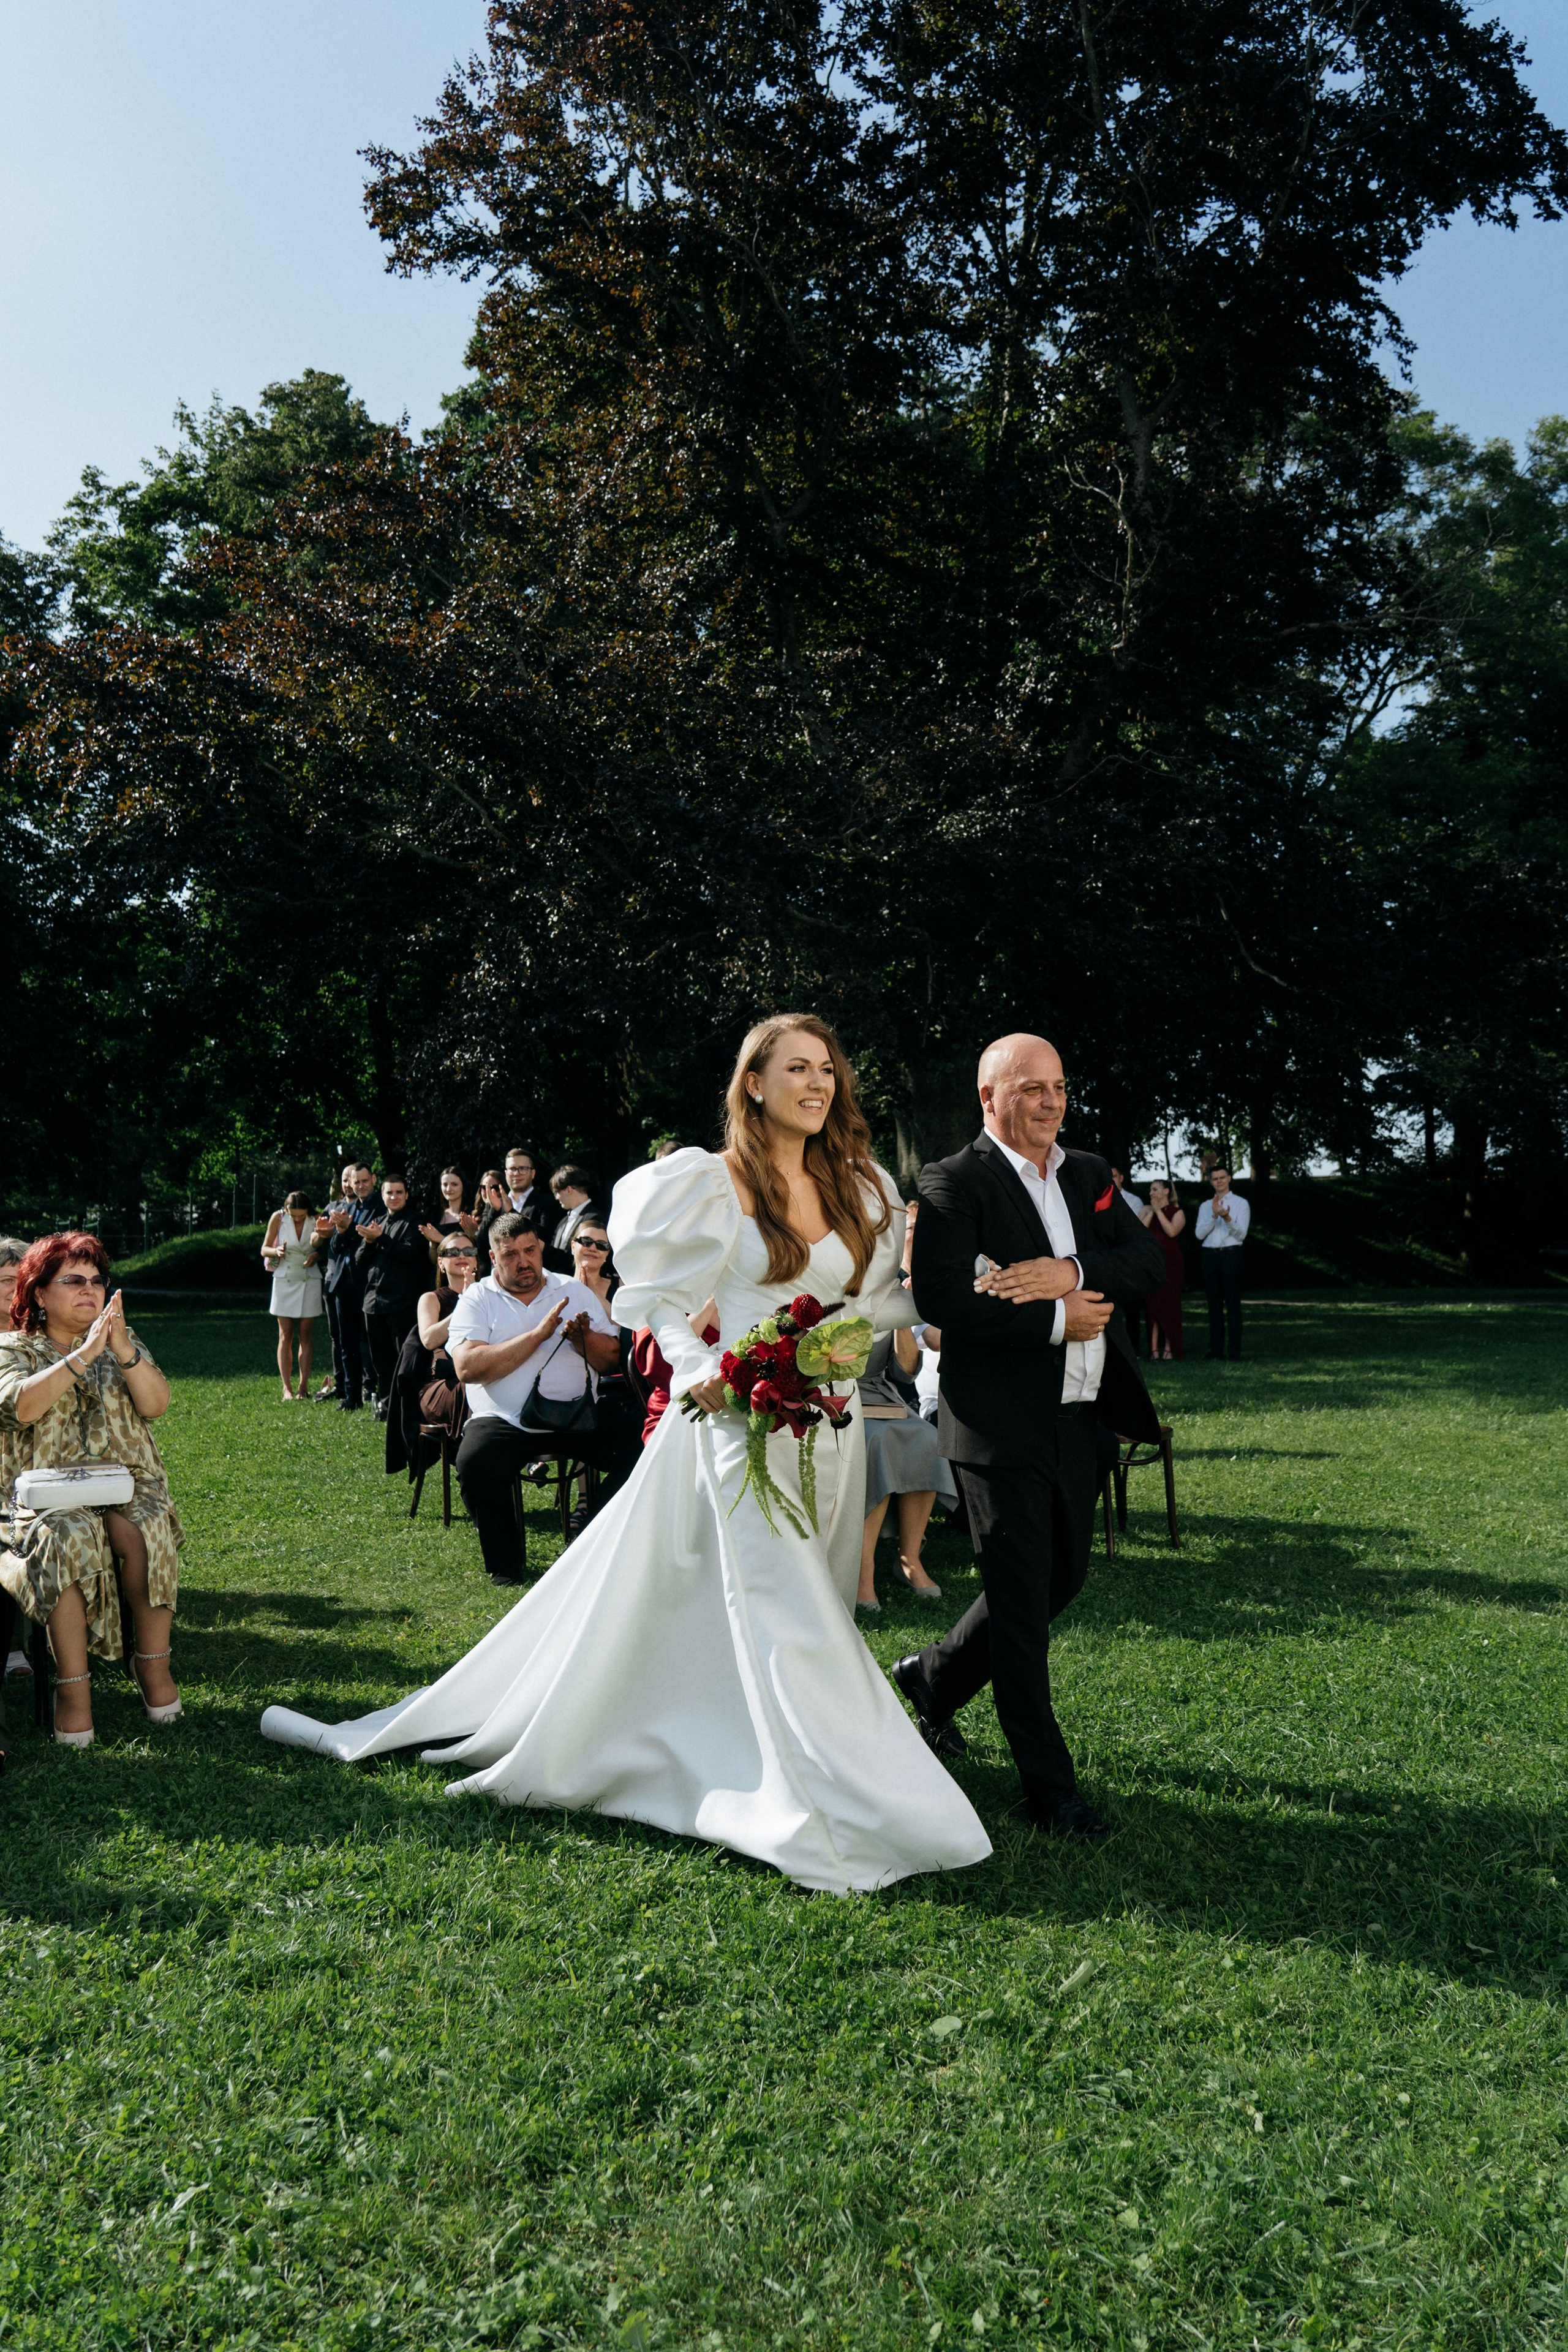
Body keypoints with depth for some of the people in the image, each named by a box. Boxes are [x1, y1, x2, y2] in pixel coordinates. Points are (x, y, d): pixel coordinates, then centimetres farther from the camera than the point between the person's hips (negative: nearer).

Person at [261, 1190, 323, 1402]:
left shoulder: (316, 1220, -6)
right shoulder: (278, 1218, -7)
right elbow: (264, 1249, 1)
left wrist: (317, 1255, -16)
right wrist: (276, 1252, -21)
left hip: (309, 1280, 0)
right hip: (284, 1280, 0)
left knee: (306, 1334, 0)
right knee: (285, 1335, -1)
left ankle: (304, 1387, 2)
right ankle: (286, 1389, 0)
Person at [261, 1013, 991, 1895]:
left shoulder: (861, 1188, 9)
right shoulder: (715, 1184, -5)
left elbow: (875, 1301, 14)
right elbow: (662, 1303, -4)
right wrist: (699, 1371, -20)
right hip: (746, 1421, -5)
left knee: (813, 1613, 12)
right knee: (781, 1615, -5)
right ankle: (837, 1820, 2)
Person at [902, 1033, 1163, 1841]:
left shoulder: (1089, 1174, 11)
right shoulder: (953, 1183, -10)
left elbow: (1146, 1261, 0)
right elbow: (943, 1298, -21)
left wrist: (1069, 1271, -19)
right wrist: (1059, 1320, -16)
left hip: (1076, 1419, 7)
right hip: (1001, 1426, -7)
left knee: (1062, 1575, 19)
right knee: (1022, 1598, 2)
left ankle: (936, 1675, 41)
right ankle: (1049, 1787, 14)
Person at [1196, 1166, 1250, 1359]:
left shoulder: (1241, 1204, 5)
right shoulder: (1206, 1206, 15)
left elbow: (1241, 1234, -3)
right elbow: (1200, 1234, 2)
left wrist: (1227, 1219, -20)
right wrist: (1214, 1215, -11)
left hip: (1231, 1255, -3)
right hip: (1210, 1255, 4)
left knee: (1233, 1304, -4)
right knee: (1214, 1305, 5)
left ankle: (1235, 1352, -3)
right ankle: (1216, 1351, 8)